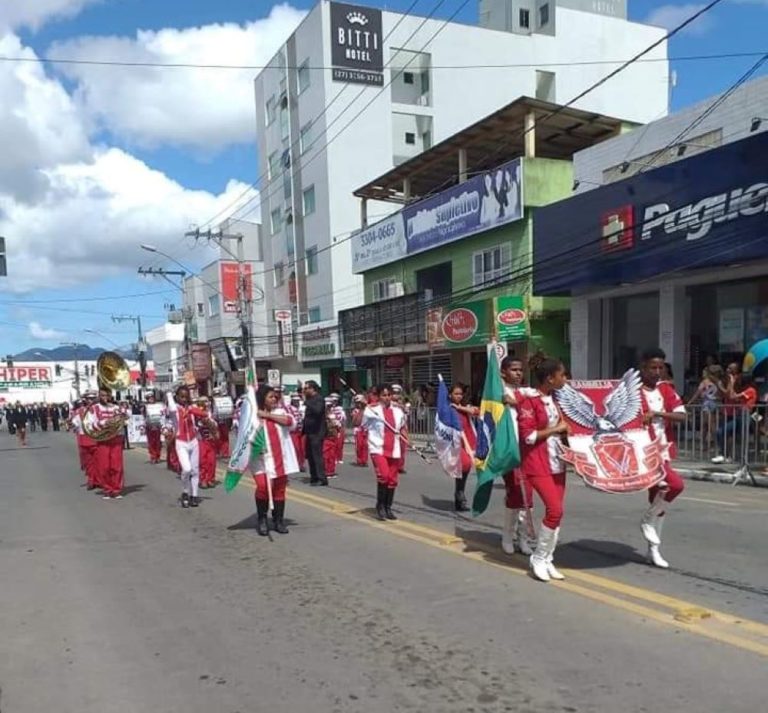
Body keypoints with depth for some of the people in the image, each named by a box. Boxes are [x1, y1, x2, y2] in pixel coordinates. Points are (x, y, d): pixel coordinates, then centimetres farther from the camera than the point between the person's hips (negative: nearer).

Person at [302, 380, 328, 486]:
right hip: (310, 432, 9)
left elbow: (317, 410, -29)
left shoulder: (319, 399, -11)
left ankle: (322, 479, -7)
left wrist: (306, 402, -25)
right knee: (310, 455, 11)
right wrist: (304, 429, 14)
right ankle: (314, 477, 19)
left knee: (317, 455, -10)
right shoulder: (310, 399, 15)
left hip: (317, 432, -9)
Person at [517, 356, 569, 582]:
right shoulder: (530, 401, -15)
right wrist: (556, 429, -14)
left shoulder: (555, 399, 11)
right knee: (555, 509, -13)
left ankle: (548, 560, 19)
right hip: (538, 463, -8)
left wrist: (566, 428, 6)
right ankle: (538, 558, 4)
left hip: (557, 461, 8)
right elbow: (528, 436, -19)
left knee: (555, 511, 8)